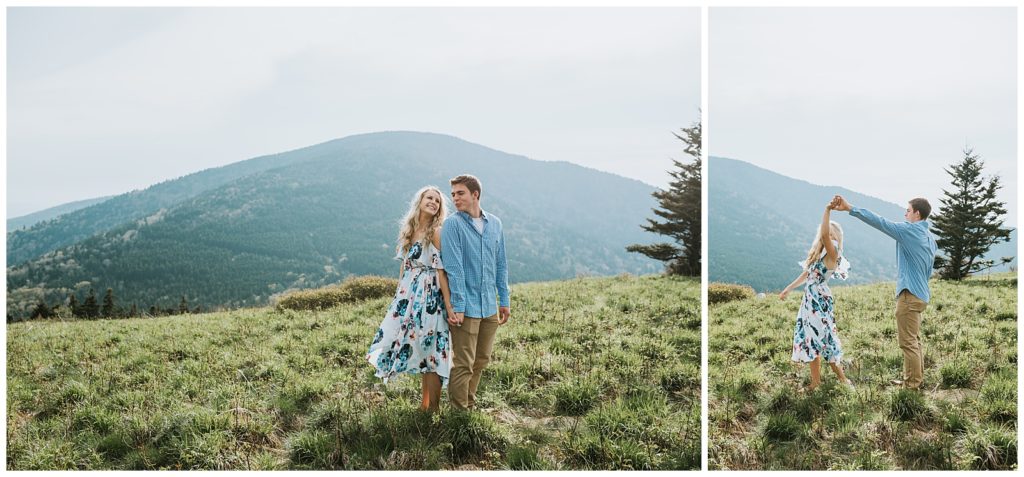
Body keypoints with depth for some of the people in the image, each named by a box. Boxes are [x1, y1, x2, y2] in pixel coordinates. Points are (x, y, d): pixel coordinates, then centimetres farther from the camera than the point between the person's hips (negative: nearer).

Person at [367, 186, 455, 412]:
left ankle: (432, 407, 10)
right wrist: (398, 298, 15)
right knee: (420, 351, 12)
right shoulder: (408, 230, 10)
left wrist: (449, 306, -17)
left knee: (429, 350, -1)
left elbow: (442, 271, -13)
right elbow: (404, 267, 15)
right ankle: (424, 404, 23)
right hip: (410, 297, 6)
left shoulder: (436, 233, -8)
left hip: (430, 297, -6)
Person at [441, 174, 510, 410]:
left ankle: (470, 405, 31)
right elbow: (453, 268, -13)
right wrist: (457, 307, -16)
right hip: (467, 306, -5)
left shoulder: (494, 223, 8)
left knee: (481, 360, 15)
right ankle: (460, 411, 13)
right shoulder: (452, 224, -8)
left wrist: (504, 300, 12)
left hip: (490, 306, 6)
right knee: (463, 364, 0)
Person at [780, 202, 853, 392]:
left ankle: (841, 377, 7)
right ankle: (816, 381, 16)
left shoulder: (832, 253, -10)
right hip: (810, 299, 8)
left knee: (822, 339, -7)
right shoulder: (818, 253, 15)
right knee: (811, 338, 9)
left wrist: (827, 210, -28)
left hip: (820, 300, -8)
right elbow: (806, 274, 23)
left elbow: (824, 235, -29)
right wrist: (788, 289, 27)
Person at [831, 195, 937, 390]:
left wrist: (849, 208, -26)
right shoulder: (930, 238, 13)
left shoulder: (909, 230, -14)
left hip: (909, 295, -10)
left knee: (908, 342, -3)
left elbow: (879, 222, -22)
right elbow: (929, 269, 19)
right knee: (914, 340, 19)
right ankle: (917, 379, 27)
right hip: (921, 294, 10)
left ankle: (912, 385, 2)